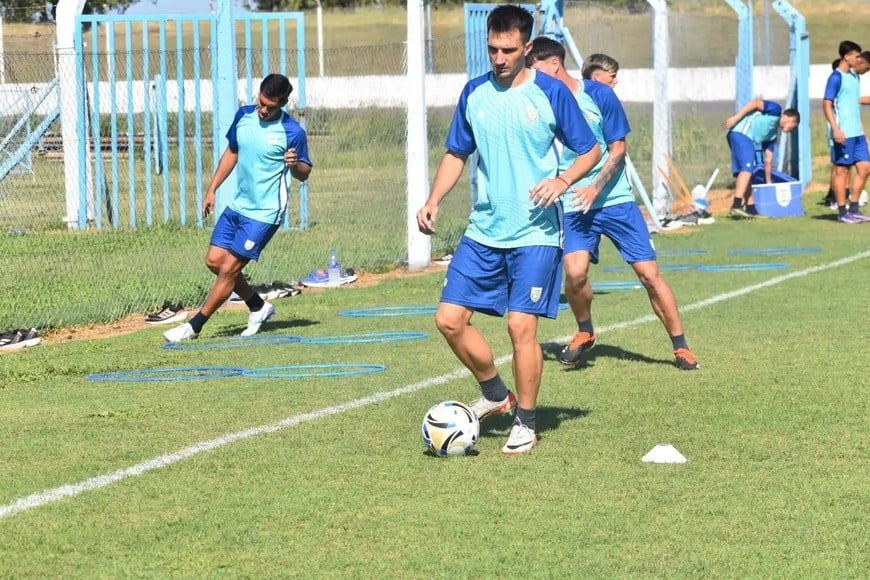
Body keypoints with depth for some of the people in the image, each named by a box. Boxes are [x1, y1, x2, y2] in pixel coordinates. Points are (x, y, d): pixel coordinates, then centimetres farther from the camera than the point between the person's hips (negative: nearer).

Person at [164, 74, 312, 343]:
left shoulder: (292, 132, -15)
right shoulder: (243, 116, 2)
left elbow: (304, 174, -6)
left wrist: (295, 164, -29)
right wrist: (212, 189, 16)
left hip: (264, 213, -7)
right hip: (237, 205, 7)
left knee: (229, 269, -8)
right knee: (214, 261, 7)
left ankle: (194, 326, 1)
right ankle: (259, 307, 25)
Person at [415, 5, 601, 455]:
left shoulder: (550, 93, -5)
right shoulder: (474, 93, 6)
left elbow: (590, 151, 1)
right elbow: (456, 154, 15)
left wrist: (562, 180, -17)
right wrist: (432, 202, 1)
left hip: (535, 233, -5)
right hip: (482, 232, 5)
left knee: (521, 325, -10)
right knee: (449, 318, -2)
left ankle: (526, 424, 7)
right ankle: (495, 395, 21)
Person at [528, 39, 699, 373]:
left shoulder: (599, 95, -6)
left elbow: (618, 150, -4)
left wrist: (596, 187, -17)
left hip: (614, 199, -1)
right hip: (571, 205, 1)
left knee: (649, 273, -3)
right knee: (574, 272, -21)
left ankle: (680, 347, 10)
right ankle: (584, 333, 6)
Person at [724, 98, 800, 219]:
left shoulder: (773, 133, 28)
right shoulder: (776, 110, 6)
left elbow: (768, 160, 30)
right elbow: (755, 103, -7)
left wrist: (768, 182, 30)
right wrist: (736, 118, -16)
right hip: (741, 133, -10)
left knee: (747, 172, 12)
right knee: (747, 169, -17)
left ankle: (750, 208, 15)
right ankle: (736, 206, -27)